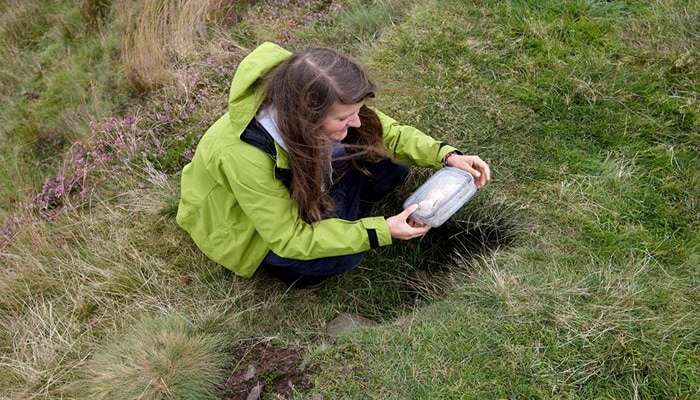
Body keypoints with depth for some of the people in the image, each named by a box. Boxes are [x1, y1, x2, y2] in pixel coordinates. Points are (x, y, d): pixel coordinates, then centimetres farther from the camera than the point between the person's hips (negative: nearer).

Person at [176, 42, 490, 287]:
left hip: (295, 183, 5)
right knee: (344, 256, -29)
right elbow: (290, 237, -30)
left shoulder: (314, 99, -25)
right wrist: (380, 232, -33)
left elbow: (384, 131, -10)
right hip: (246, 224, -5)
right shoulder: (244, 158, -40)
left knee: (389, 165, -14)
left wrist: (446, 155, -23)